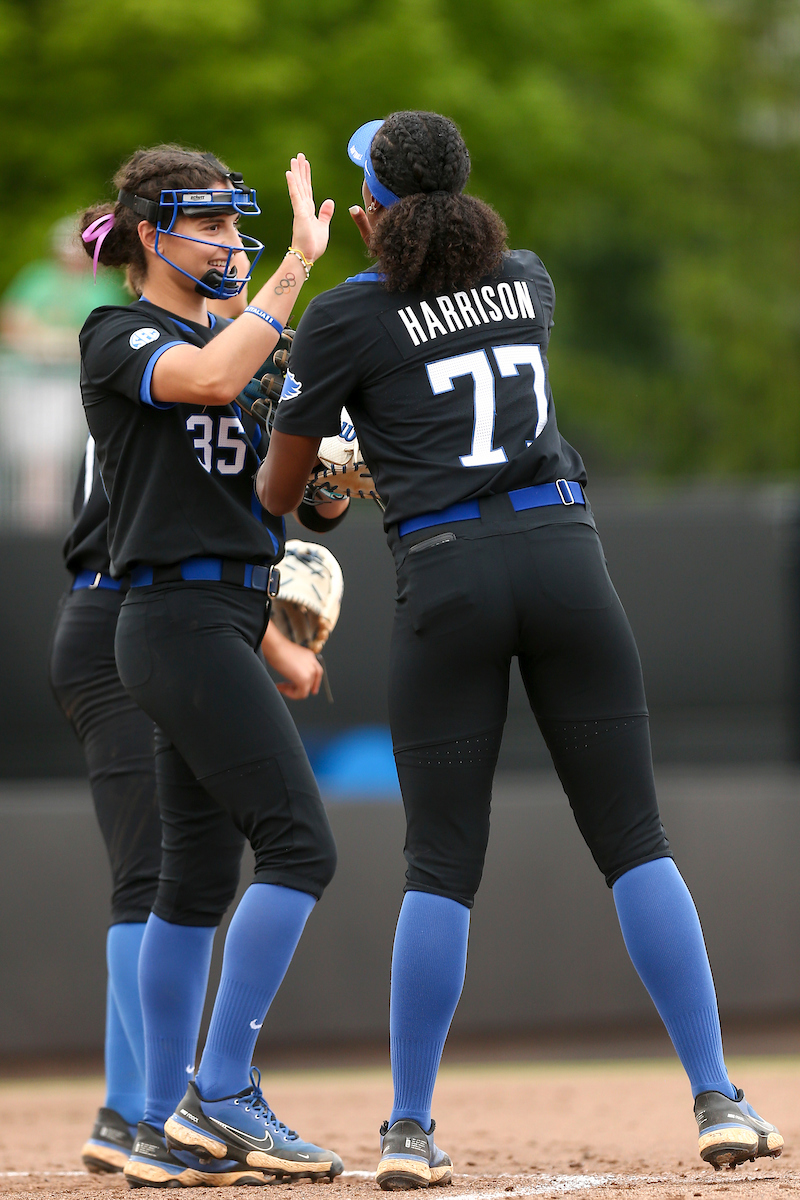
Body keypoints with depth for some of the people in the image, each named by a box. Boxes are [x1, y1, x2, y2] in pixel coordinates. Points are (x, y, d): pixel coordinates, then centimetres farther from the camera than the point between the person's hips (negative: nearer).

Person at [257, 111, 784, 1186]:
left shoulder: (347, 317, 4)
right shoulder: (528, 281, 15)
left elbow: (277, 490, 13)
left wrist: (325, 481, 34)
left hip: (446, 578, -2)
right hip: (564, 553, 2)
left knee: (441, 867, 3)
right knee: (636, 846, 2)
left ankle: (410, 1130, 2)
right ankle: (718, 1101, -6)